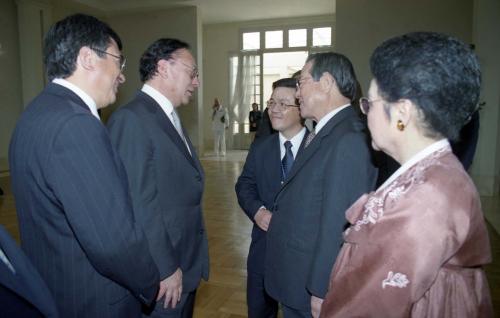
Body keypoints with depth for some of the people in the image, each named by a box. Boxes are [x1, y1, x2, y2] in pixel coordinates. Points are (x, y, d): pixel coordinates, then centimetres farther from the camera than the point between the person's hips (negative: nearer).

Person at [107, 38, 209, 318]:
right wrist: (165, 270, -18)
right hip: (163, 277, -9)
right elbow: (140, 206, -23)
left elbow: (185, 188, 9)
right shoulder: (131, 119, -20)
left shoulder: (170, 118, 10)